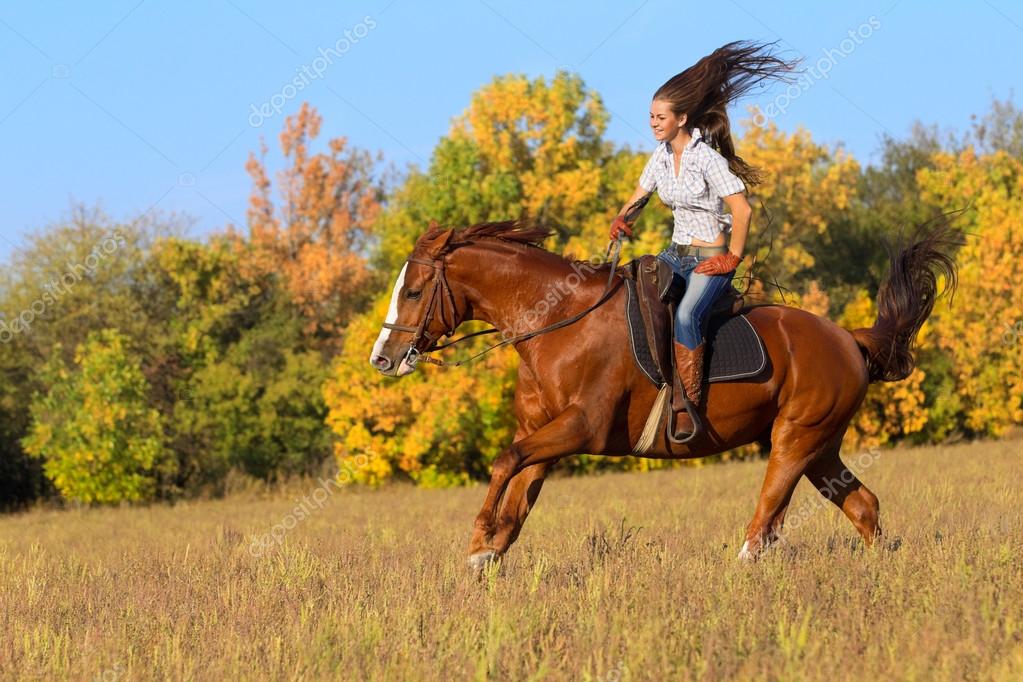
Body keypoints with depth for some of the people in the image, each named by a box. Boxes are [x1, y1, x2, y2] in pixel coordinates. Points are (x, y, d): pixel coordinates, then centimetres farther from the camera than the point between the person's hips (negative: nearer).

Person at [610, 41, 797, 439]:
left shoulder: (708, 159, -17)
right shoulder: (662, 156, 6)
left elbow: (742, 210, -19)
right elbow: (638, 198, 12)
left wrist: (733, 259, -15)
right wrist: (622, 220, -10)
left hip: (712, 257, -9)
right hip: (678, 253, 9)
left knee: (686, 315, -33)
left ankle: (689, 405, -32)